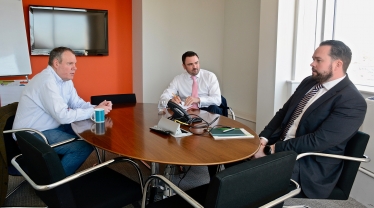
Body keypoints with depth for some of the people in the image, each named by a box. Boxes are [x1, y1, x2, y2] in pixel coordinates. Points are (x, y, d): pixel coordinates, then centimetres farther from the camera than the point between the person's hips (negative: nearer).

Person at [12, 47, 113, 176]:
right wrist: (94, 111, -24)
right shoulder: (47, 81, -26)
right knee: (84, 146, -18)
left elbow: (77, 103, 6)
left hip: (50, 127, 10)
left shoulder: (65, 79, 5)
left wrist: (96, 107, -13)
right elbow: (63, 116, -31)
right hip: (31, 135, -10)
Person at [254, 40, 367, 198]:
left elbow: (317, 141, -24)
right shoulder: (309, 82, 8)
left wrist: (272, 150, -22)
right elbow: (283, 112, 12)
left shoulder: (352, 102, -17)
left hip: (311, 165, -7)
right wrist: (264, 138, -5)